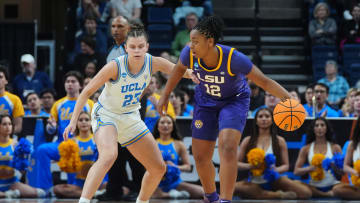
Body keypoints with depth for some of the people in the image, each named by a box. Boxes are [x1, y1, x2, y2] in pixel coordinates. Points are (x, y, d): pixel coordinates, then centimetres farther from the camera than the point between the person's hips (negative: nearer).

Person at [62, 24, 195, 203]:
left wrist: (191, 74, -29)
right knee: (109, 156, -36)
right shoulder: (115, 67, -24)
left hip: (130, 118, 6)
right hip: (106, 115, -6)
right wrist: (73, 121, -24)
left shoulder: (153, 63, -13)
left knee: (159, 168, 6)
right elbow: (87, 91, -18)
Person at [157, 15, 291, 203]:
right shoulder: (189, 53, -24)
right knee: (201, 157, 5)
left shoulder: (233, 58, -34)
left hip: (235, 101, -4)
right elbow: (179, 68, 1)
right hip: (206, 102, 4)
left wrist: (289, 100, -42)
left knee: (227, 148, -28)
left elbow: (265, 82, -29)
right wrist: (165, 95, 5)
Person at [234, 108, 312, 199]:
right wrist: (249, 166, -16)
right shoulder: (248, 141, 7)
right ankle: (277, 195, -26)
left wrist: (276, 170, -19)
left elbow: (286, 165, 4)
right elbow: (237, 163, 5)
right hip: (254, 182, 2)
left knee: (306, 192, -25)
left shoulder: (279, 141, 6)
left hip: (273, 181, -1)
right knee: (235, 187, -35)